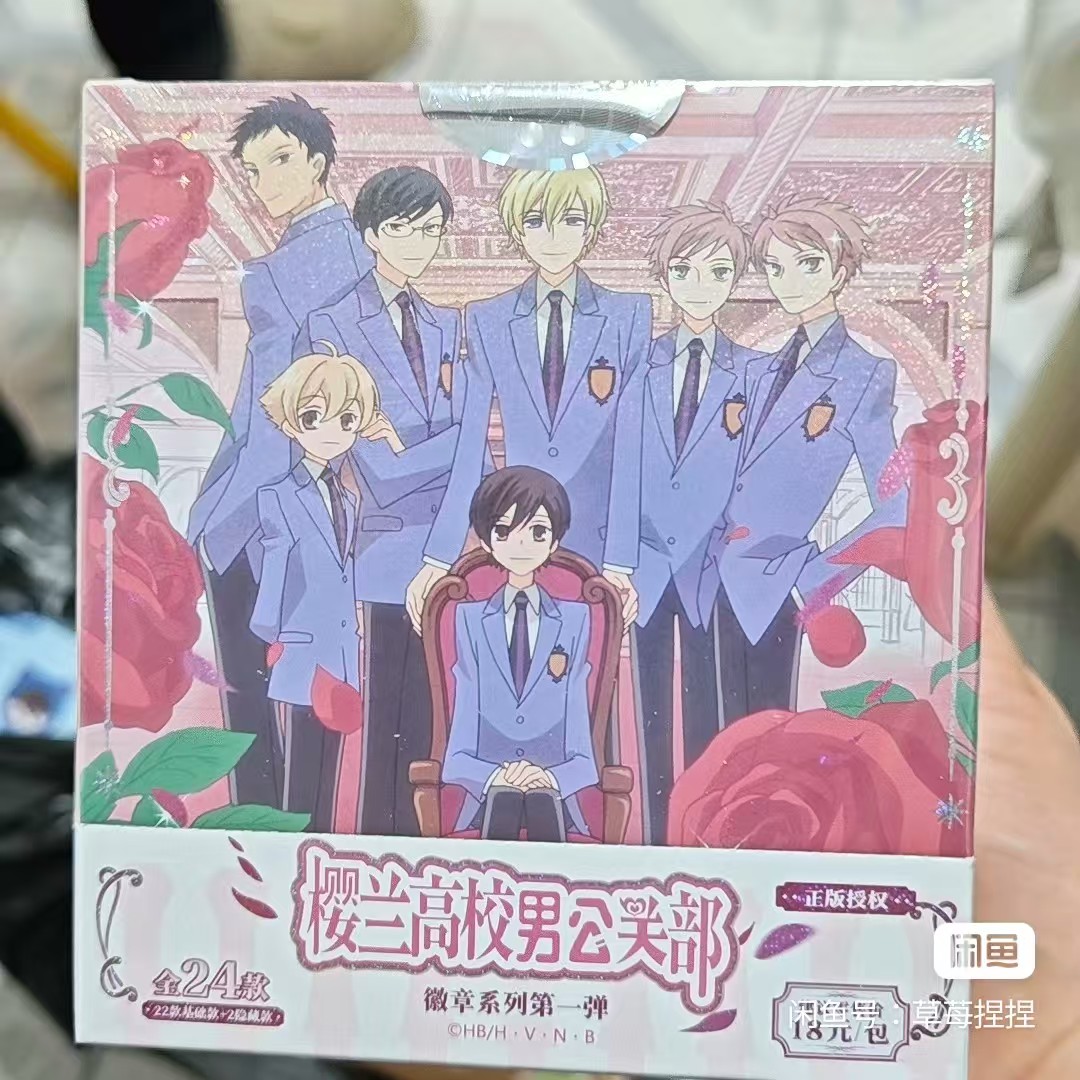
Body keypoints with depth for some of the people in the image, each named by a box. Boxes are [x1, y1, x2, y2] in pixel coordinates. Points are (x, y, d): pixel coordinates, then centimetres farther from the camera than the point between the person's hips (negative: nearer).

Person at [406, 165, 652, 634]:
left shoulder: (629, 317, 0)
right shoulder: (487, 321, 4)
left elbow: (631, 445, -6)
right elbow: (470, 449, 1)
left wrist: (620, 561, -11)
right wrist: (438, 558, -2)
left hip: (598, 538, -1)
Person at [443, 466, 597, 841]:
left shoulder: (574, 619, 7)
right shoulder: (470, 618, 8)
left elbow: (582, 754, 5)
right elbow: (458, 753, 5)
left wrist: (554, 778, -16)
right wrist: (492, 776, -16)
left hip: (554, 793, 0)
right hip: (489, 797, 1)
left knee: (543, 801, -34)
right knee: (501, 798, -33)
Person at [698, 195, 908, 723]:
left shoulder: (862, 376, -5)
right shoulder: (761, 372, 13)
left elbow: (893, 512, -9)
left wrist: (816, 579, -12)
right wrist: (717, 562, 7)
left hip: (773, 583, -6)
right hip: (727, 580, 6)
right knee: (735, 735, 14)